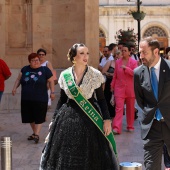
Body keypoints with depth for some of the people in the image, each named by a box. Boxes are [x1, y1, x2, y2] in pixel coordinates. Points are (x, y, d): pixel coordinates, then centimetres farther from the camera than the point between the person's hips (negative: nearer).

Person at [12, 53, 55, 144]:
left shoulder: (45, 70, -1)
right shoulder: (25, 69, 7)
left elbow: (51, 81, 3)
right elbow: (18, 79, 14)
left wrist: (52, 92, -2)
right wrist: (15, 88, 1)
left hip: (40, 99, -4)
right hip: (26, 99, 4)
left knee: (38, 117, -6)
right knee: (30, 117, 10)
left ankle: (37, 135, -6)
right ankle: (34, 132, 25)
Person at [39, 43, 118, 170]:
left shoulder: (95, 75, -3)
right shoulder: (65, 75, 2)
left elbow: (101, 99, -1)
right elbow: (62, 99, 10)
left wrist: (107, 119, -8)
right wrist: (55, 118, 10)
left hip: (89, 119, -2)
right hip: (67, 118, 2)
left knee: (89, 157, 2)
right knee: (65, 156, 6)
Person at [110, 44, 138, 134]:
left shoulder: (134, 62, -1)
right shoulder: (117, 62, 5)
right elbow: (115, 75, 11)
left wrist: (126, 68, -21)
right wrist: (112, 85, 11)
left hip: (130, 89, 0)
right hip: (119, 88, 0)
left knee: (130, 108, 9)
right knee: (119, 108, -9)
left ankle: (130, 126, 22)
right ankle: (116, 127, -16)